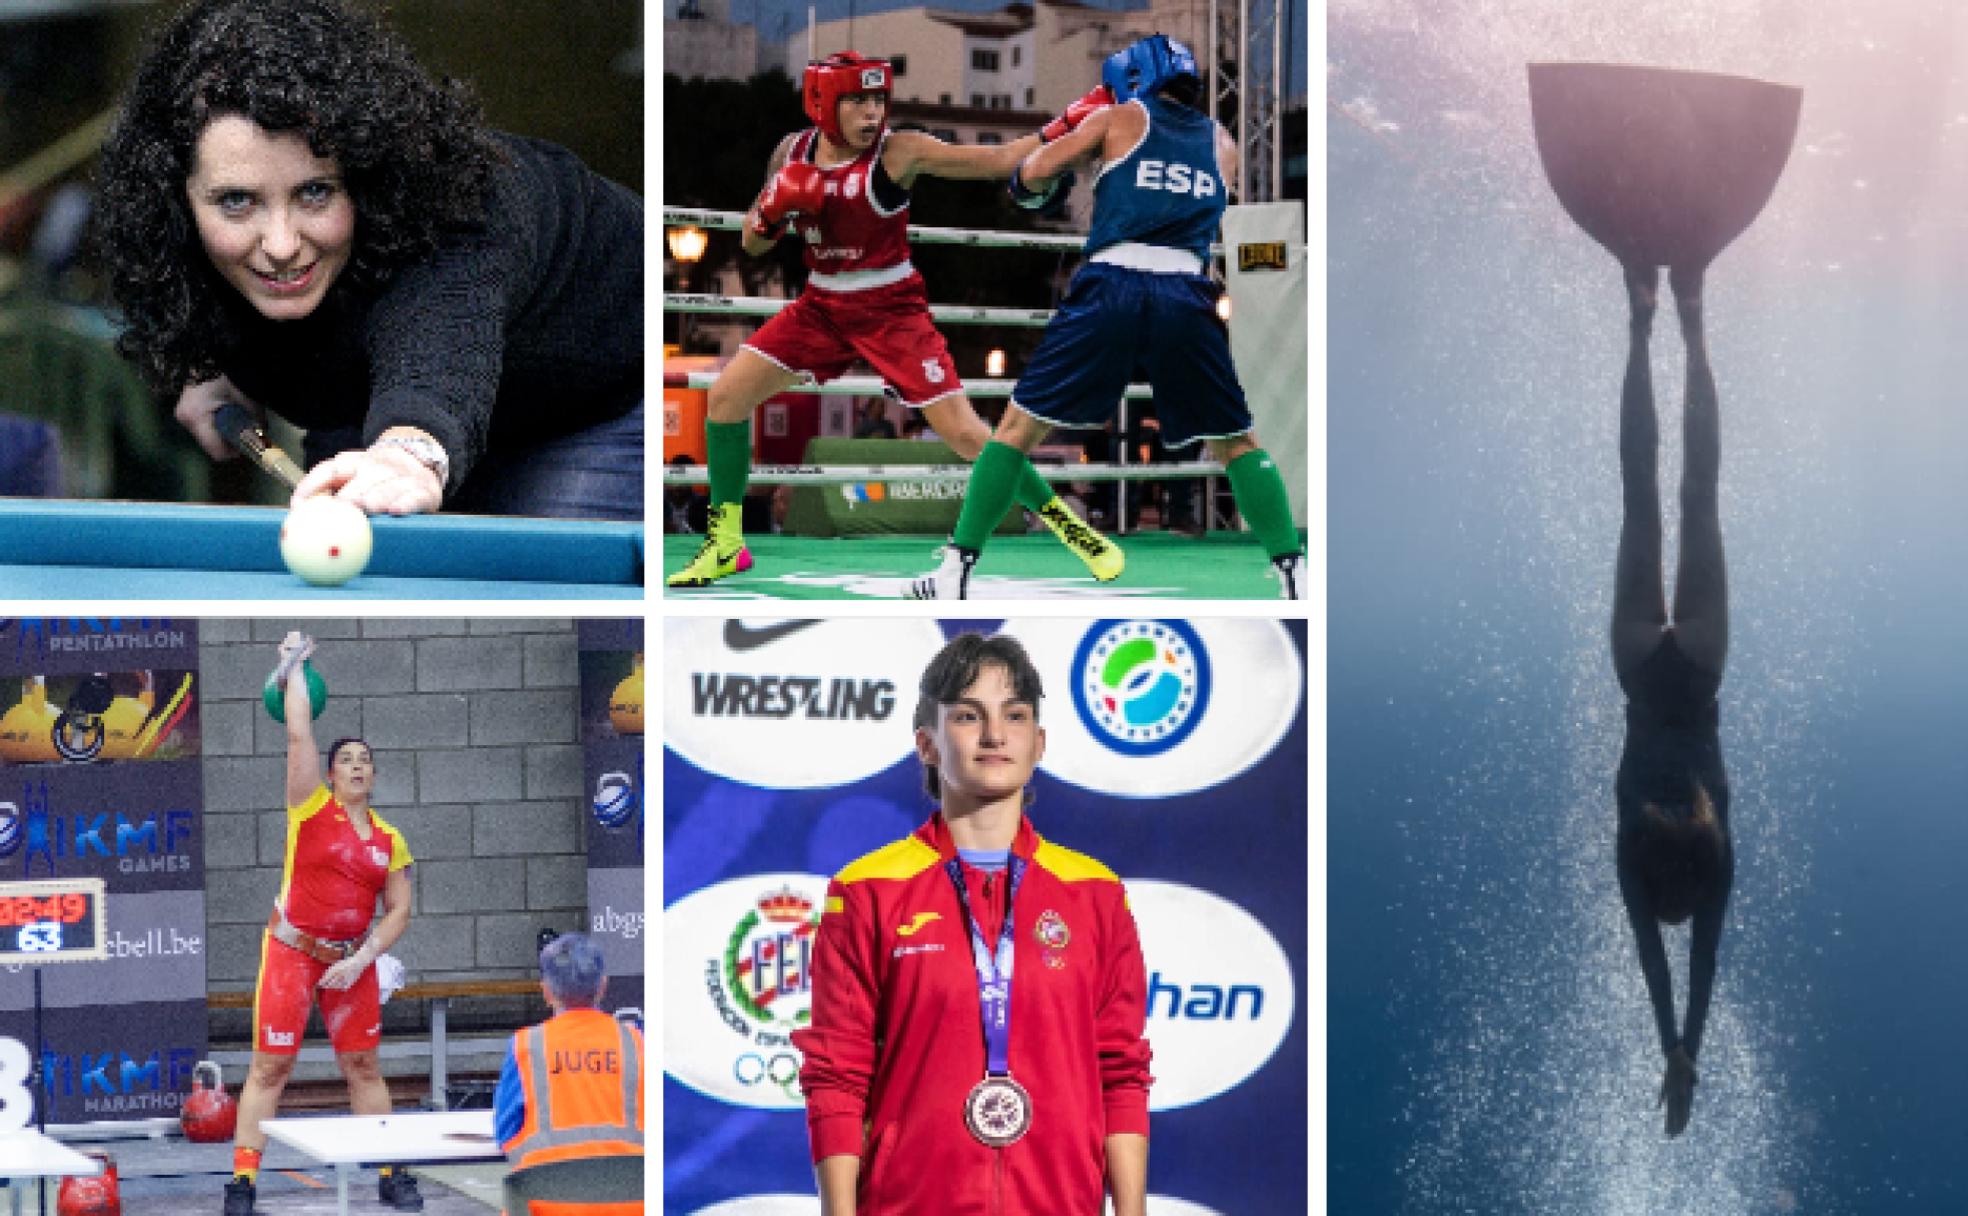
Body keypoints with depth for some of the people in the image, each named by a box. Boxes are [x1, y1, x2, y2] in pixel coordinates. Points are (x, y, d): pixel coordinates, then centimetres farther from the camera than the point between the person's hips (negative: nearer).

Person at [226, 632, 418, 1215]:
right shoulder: (312, 809, -3)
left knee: (363, 1064, 8)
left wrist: (362, 959, -9)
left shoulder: (390, 840, 5)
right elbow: (298, 736, -11)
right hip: (292, 949, -3)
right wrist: (294, 669, -6)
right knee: (271, 1064, -5)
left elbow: (399, 910, 4)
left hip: (353, 959, 3)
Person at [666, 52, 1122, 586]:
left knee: (966, 434, -12)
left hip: (892, 311, -4)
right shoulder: (793, 152, -4)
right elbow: (753, 243, 4)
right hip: (821, 306, 4)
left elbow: (1001, 160, -26)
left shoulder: (898, 152, -18)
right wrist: (772, 211, -18)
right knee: (725, 397, -3)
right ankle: (726, 545, 12)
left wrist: (1063, 127, -40)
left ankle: (1061, 521, 9)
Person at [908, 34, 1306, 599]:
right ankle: (1295, 577, 6)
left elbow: (1032, 175, 7)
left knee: (1018, 427, 8)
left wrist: (1028, 182, 31)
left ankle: (956, 572, 3)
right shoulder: (1221, 142, 22)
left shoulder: (1120, 119, 14)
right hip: (1188, 295, 2)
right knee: (1237, 443, 17)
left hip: (1111, 287, -2)